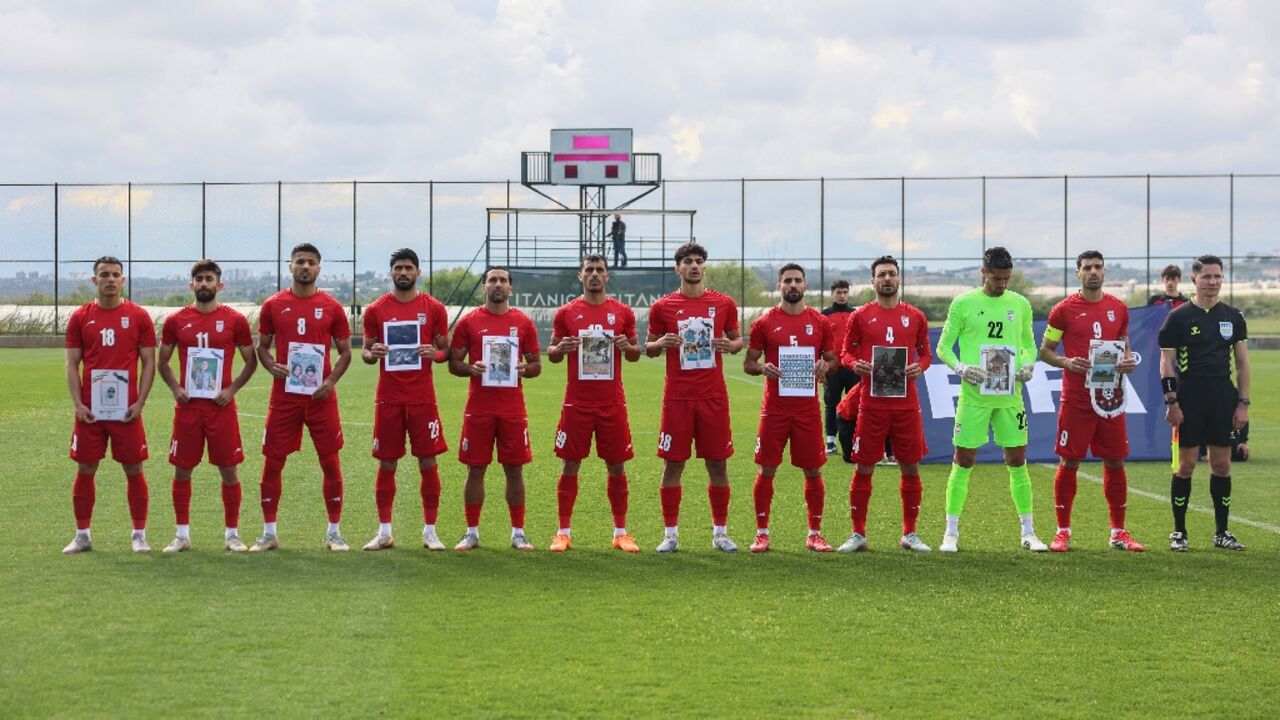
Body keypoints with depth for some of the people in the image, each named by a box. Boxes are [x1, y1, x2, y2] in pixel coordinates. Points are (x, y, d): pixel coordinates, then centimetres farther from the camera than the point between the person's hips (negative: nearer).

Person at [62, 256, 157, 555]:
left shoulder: (139, 316, 1)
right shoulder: (80, 317, 5)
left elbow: (149, 362, 2)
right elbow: (72, 364, 5)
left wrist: (140, 402, -8)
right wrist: (77, 404, -5)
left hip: (127, 410, -1)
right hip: (90, 409, 1)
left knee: (134, 469, 2)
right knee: (85, 470, 5)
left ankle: (139, 535, 10)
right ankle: (82, 535, 14)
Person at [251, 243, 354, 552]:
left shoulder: (331, 307, 3)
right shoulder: (273, 305, 5)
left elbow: (345, 352, 8)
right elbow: (262, 346, 12)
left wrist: (331, 381, -8)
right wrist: (272, 366, -9)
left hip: (321, 396, 0)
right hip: (284, 395, 0)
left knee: (331, 462, 1)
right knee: (272, 463, 1)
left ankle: (334, 532, 11)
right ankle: (269, 533, 11)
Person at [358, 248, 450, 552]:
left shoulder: (434, 308, 4)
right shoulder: (376, 310, 5)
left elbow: (446, 350, 8)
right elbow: (365, 352, 10)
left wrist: (434, 353, -14)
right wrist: (372, 354, -13)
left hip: (422, 398, -1)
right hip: (388, 398, 1)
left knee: (428, 461, 0)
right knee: (387, 463, 4)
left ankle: (430, 532, 8)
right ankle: (384, 532, 11)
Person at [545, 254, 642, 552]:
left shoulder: (622, 312, 6)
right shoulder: (567, 312, 4)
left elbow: (635, 354, 12)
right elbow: (551, 354, 10)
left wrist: (628, 347, -10)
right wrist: (561, 348, -12)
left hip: (612, 403, 1)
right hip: (577, 403, -1)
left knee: (617, 466, 4)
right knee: (570, 465, 0)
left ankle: (620, 533, 12)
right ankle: (564, 532, 7)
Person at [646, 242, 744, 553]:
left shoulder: (723, 304, 6)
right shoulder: (662, 307, 3)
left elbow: (737, 339, 15)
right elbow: (648, 347, 10)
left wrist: (730, 345, -7)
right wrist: (661, 343, -11)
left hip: (713, 397, 1)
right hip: (677, 397, -1)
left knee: (718, 464, 4)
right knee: (672, 465, 0)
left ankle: (720, 532, 13)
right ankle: (670, 534, 8)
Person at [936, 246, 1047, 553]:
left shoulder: (1020, 304, 8)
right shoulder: (963, 304, -1)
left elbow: (1029, 344, 18)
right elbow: (943, 347, 2)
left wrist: (1028, 364, -3)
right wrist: (961, 367, -16)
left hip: (1010, 396, 3)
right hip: (974, 396, -3)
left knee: (1017, 463, 5)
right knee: (963, 462, 0)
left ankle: (1028, 532, 13)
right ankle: (951, 532, 7)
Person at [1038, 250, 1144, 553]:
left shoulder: (1118, 309, 9)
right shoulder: (1064, 310, -1)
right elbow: (1045, 350, 4)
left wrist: (1127, 362, -1)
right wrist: (1066, 363, -15)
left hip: (1110, 398, 3)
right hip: (1075, 399, -3)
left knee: (1115, 462, 5)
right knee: (1069, 462, -1)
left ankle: (1118, 532, 14)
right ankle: (1063, 532, 8)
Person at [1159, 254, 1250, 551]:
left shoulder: (1233, 317, 8)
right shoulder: (1179, 317, -1)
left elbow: (1242, 363, 11)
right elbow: (1166, 362, -2)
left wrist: (1243, 403, 3)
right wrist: (1171, 402, -9)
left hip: (1223, 398, 3)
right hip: (1189, 398, -3)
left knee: (1222, 464, 5)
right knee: (1186, 464, -2)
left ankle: (1221, 532, 13)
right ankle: (1179, 532, 7)